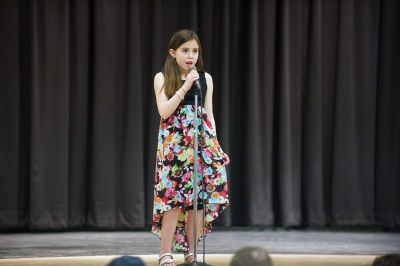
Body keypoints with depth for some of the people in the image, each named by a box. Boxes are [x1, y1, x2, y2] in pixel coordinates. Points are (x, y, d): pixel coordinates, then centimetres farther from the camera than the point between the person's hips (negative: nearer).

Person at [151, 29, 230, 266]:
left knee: (199, 196, -1)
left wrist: (215, 145, 5)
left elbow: (209, 115, 12)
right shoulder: (163, 78, 1)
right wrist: (185, 87, -17)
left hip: (201, 141, 3)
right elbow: (164, 111, -10)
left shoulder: (206, 78, 9)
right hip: (174, 144, -3)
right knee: (173, 195, -10)